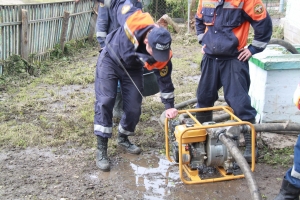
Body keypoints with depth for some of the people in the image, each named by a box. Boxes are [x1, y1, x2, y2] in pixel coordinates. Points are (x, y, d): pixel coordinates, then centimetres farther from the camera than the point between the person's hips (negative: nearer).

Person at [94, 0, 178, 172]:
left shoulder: (162, 56, -29)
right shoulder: (134, 20, -37)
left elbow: (165, 79, -14)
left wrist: (169, 106, -12)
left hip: (132, 69, 3)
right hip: (110, 60, -2)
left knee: (134, 107, 0)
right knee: (105, 101, -13)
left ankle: (123, 138, 28)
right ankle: (101, 149, -9)